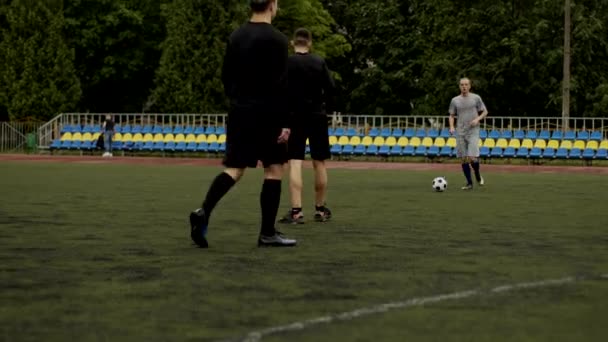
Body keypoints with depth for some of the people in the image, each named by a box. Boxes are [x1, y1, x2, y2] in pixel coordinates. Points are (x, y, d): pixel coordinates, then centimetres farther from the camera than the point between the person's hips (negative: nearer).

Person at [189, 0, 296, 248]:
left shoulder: (236, 36, 9)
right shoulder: (276, 40, -11)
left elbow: (226, 76, 14)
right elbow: (280, 85, -16)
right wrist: (285, 122, -13)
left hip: (239, 114, 6)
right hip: (267, 115, -6)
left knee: (234, 169, 7)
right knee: (274, 169, 5)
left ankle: (204, 212, -16)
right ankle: (267, 233, 5)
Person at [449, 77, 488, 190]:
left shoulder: (476, 98, 1)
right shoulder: (455, 100, 7)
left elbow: (485, 112, 7)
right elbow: (452, 115, 14)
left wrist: (477, 119, -11)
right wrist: (451, 127, -3)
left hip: (473, 132, -3)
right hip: (460, 133, 3)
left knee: (472, 158, -14)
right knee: (464, 159, 2)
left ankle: (478, 175, 15)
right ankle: (469, 183, 12)